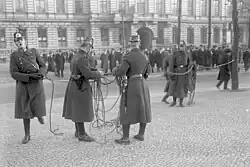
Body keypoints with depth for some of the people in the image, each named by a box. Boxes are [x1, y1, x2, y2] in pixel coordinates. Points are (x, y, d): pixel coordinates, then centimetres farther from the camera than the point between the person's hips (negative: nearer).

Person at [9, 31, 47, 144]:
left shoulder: (33, 51, 4)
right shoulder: (14, 55, 0)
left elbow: (43, 66, 5)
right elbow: (14, 73, -8)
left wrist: (41, 74, -18)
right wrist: (29, 76, -20)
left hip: (37, 84, 0)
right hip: (23, 85, 0)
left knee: (38, 108, -4)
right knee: (25, 110, 5)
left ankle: (39, 115, 35)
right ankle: (27, 135, 19)